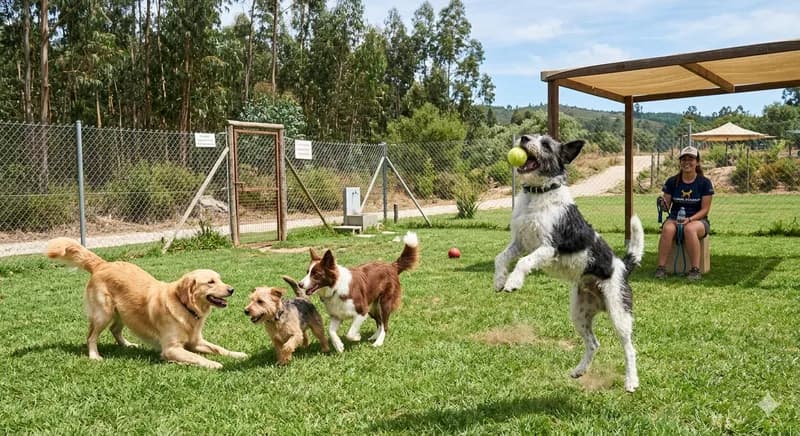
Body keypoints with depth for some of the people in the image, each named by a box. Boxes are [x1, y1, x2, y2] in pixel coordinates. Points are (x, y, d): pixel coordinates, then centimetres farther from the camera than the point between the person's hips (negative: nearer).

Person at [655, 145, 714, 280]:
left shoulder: (704, 182, 0)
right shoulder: (672, 182, 5)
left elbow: (705, 209, -3)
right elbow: (667, 207, 3)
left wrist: (690, 219, -20)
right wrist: (663, 204, -21)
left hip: (698, 220, -1)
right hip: (674, 218, 2)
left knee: (689, 229, -38)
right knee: (668, 229, -34)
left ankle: (695, 270, -31)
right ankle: (661, 268, -34)